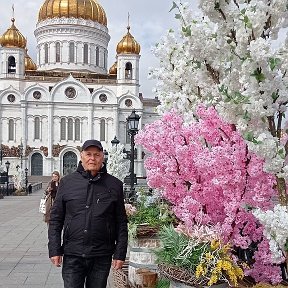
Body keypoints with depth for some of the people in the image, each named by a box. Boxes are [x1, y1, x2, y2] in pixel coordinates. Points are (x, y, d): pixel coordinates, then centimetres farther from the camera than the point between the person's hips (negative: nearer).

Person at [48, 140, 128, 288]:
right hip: (72, 255, 0)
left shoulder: (115, 185, 2)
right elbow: (56, 219, 5)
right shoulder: (67, 182, 4)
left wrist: (120, 253, 0)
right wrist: (54, 250, -1)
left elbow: (121, 223, 3)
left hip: (102, 256, 0)